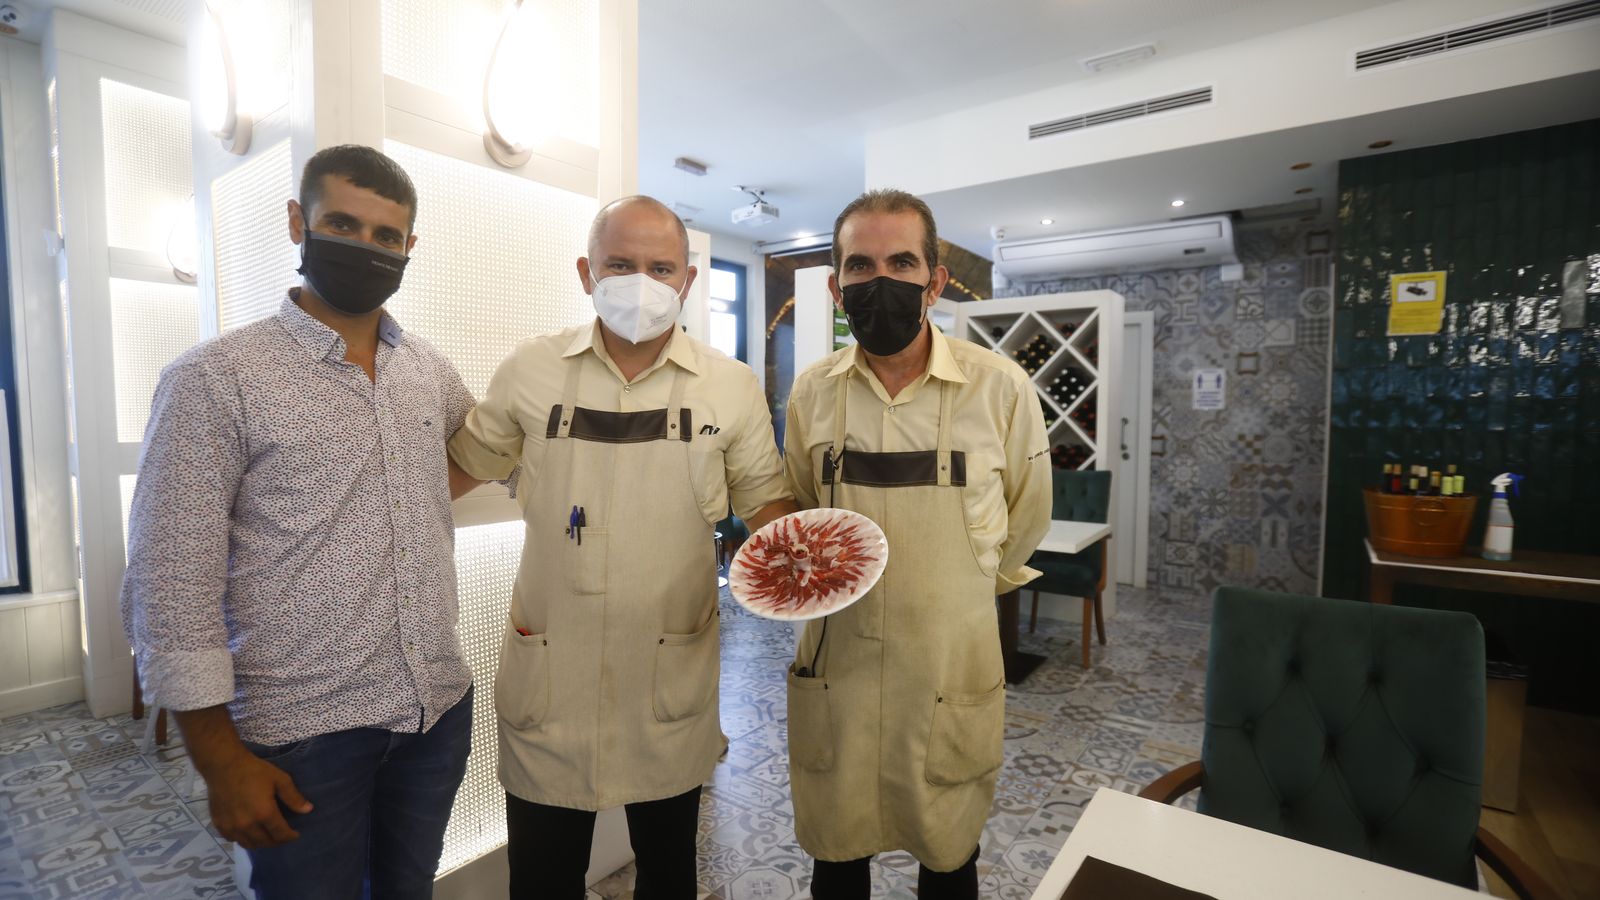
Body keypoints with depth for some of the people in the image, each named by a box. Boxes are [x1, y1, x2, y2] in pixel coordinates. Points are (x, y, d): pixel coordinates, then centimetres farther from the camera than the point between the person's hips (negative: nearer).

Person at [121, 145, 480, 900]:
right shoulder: (214, 378, -10)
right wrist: (222, 761, -11)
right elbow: (172, 584, -12)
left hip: (440, 709, 5)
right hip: (304, 732, -4)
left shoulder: (428, 368, 5)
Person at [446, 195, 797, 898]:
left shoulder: (731, 387, -4)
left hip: (673, 672, 1)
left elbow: (764, 498, 3)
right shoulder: (530, 372, -4)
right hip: (548, 669, 0)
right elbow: (460, 467, 9)